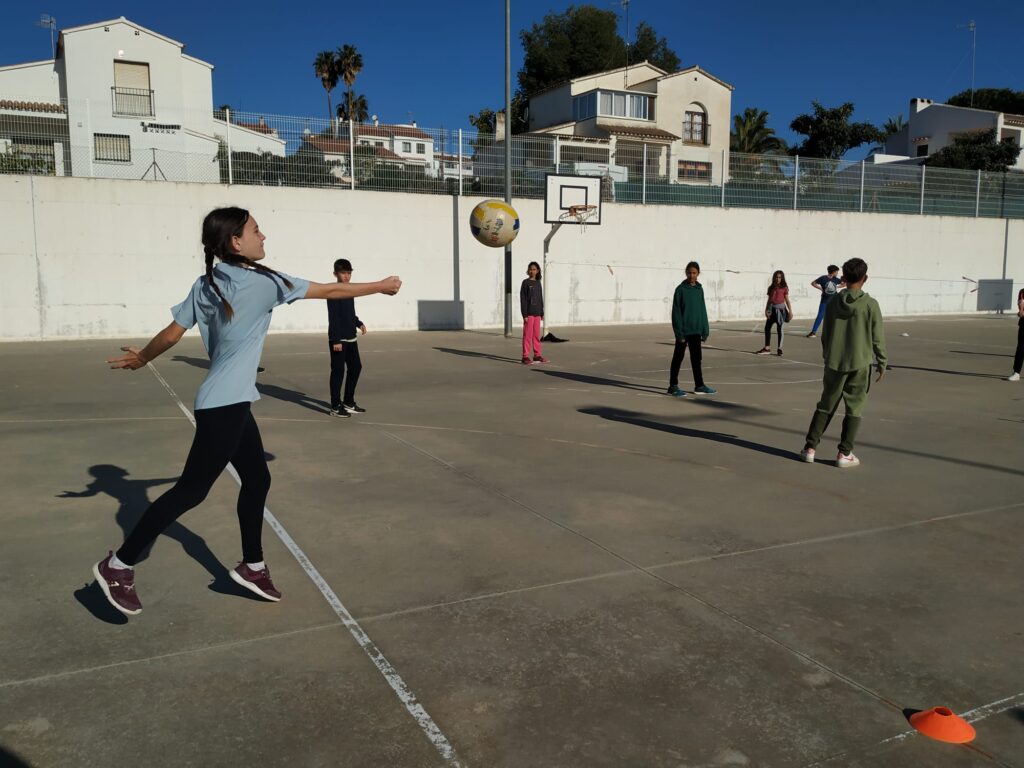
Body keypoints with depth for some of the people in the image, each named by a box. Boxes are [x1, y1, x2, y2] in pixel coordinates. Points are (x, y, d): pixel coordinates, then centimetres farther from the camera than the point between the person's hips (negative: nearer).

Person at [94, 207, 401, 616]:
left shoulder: (206, 286, 6)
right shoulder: (264, 282, -13)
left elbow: (171, 333, 9)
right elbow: (331, 290, -4)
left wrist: (141, 357, 29)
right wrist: (381, 286, 9)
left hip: (229, 403, 9)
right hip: (225, 406, -9)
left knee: (257, 480, 16)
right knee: (191, 491, 0)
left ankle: (252, 567, 27)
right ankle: (118, 566, 10)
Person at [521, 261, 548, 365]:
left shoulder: (538, 283, 13)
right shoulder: (525, 282, -4)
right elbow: (523, 299, -8)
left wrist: (542, 313, 13)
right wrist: (525, 314, -14)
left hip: (537, 313, 6)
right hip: (529, 313, -6)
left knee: (537, 335, 9)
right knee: (528, 335, -5)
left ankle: (537, 355, 16)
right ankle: (526, 356, -2)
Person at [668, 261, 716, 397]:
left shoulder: (699, 289, 7)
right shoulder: (681, 289, -9)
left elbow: (702, 310, 11)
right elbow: (676, 312, -11)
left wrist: (705, 330, 7)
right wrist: (679, 332, -15)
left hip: (696, 330, 5)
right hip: (684, 330, -5)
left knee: (696, 358, 12)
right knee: (678, 357, 2)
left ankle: (699, 385, 20)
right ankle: (673, 386, 9)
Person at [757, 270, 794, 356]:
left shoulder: (784, 288, 1)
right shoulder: (771, 288, 11)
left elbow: (787, 300, 0)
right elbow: (769, 300, 12)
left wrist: (790, 311, -5)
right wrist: (766, 310, 2)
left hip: (780, 309, -4)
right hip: (772, 309, 5)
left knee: (780, 328, -2)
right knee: (767, 327, 3)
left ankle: (780, 349, 5)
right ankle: (767, 348, 10)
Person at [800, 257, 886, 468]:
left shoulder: (833, 303, 1)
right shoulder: (870, 305, -7)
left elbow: (825, 335, 7)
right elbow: (878, 338, -5)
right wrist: (882, 364, 5)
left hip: (834, 363, 3)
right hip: (860, 364, -3)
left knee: (825, 406, 12)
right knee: (854, 409, 6)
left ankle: (810, 448, 11)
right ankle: (844, 454, 6)